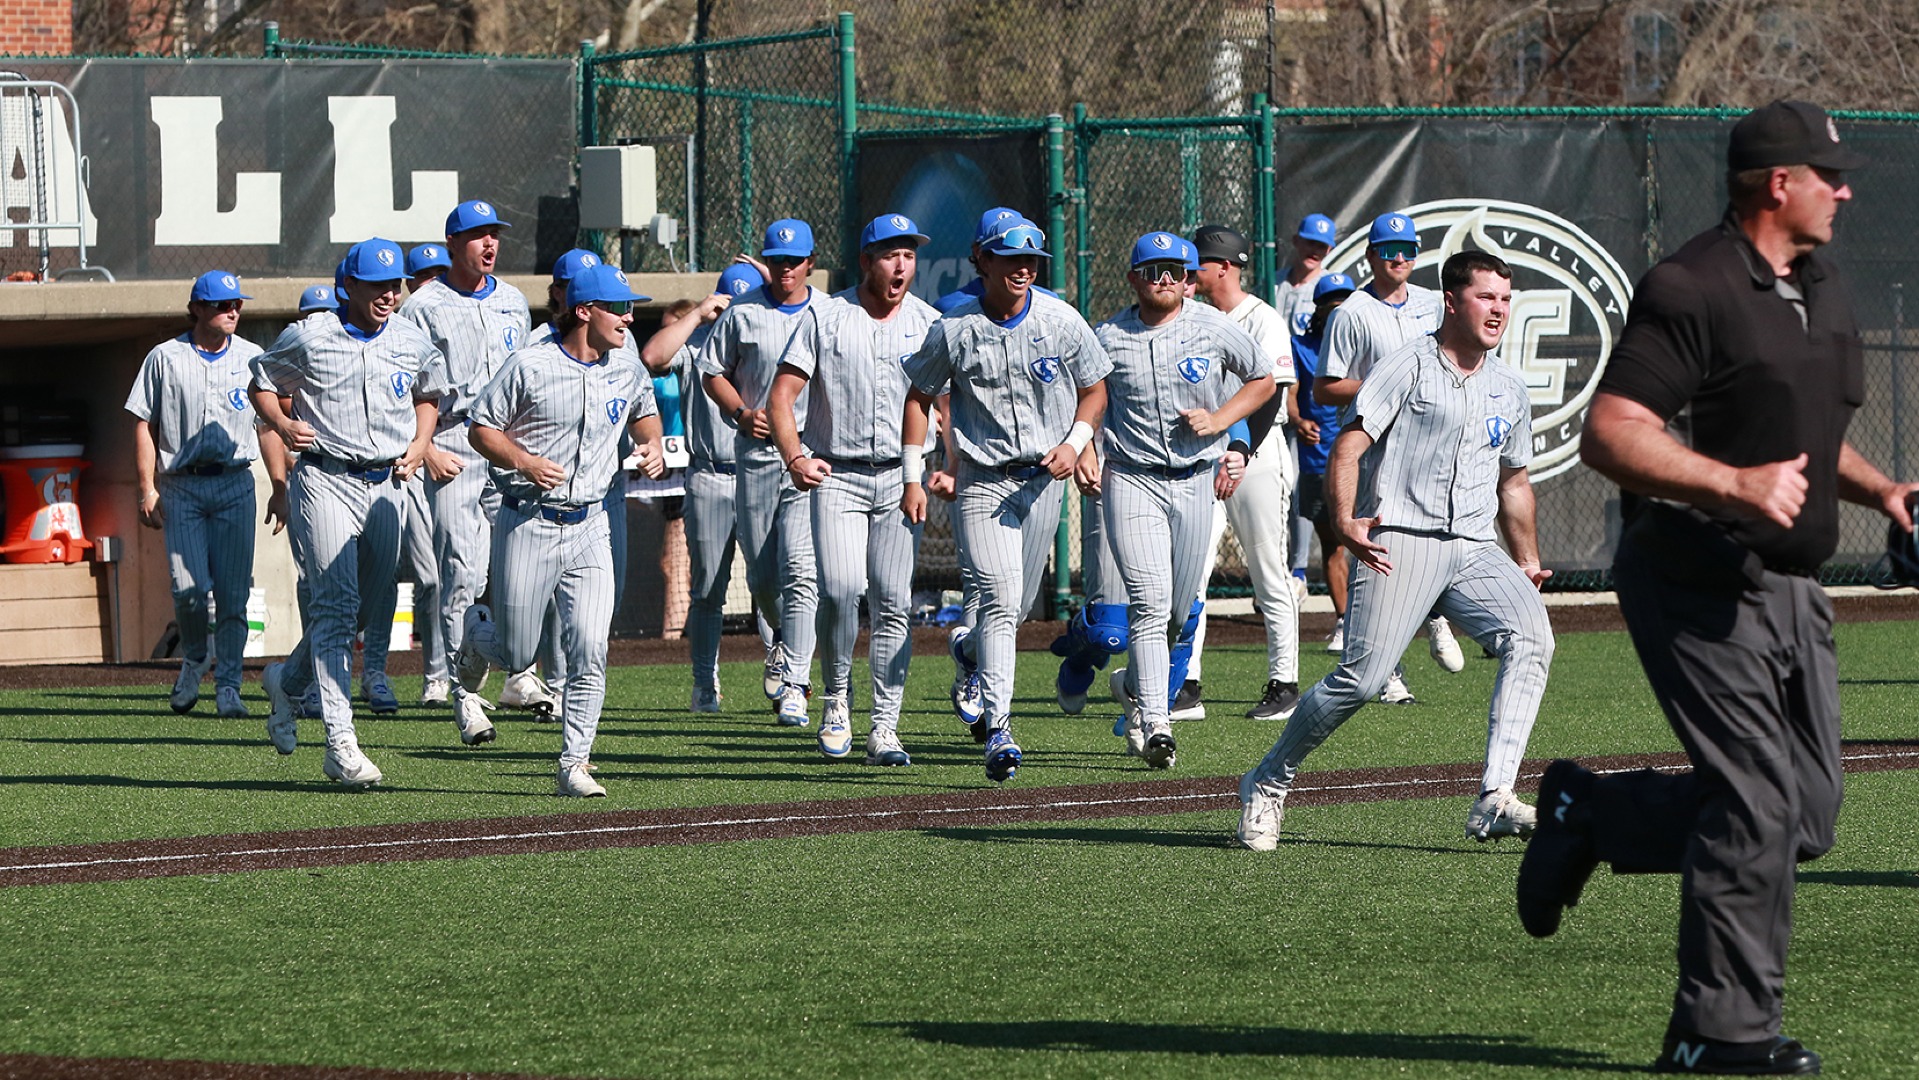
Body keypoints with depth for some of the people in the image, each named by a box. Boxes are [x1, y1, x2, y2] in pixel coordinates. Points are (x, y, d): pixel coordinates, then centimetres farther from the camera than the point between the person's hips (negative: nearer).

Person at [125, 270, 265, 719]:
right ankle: (194, 659, 16)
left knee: (233, 591, -3)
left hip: (235, 484, 2)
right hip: (181, 487, -2)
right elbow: (145, 425, 3)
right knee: (189, 586, -11)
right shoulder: (165, 358, 4)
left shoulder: (252, 358, 9)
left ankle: (227, 685, 5)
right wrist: (147, 489, -4)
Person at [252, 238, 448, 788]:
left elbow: (429, 394, 25)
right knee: (336, 604, -14)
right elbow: (263, 383, 8)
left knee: (365, 600, 12)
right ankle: (340, 742, -19)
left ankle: (287, 680, 40)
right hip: (325, 479, -5)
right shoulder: (307, 338, -4)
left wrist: (419, 445, 8)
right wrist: (283, 424, -11)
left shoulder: (413, 343, 7)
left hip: (386, 485, 5)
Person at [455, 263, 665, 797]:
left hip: (590, 527, 4)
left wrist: (652, 446, 7)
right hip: (528, 526, -4)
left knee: (590, 649, -10)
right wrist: (525, 462, -19)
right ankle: (478, 630, 41)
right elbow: (481, 428, -4)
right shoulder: (531, 366, -10)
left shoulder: (627, 368, 6)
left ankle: (574, 766, -3)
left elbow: (642, 411, 27)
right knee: (517, 655, 5)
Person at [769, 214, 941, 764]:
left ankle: (884, 730, 1)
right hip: (837, 476, -2)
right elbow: (782, 394, 1)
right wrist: (795, 457, -13)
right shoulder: (825, 318, 2)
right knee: (840, 587, -19)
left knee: (894, 604, -3)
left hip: (900, 479, 2)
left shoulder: (928, 323, 8)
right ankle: (836, 699, 4)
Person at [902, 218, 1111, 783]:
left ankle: (972, 651, 46)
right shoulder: (953, 330, -7)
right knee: (1001, 598, -17)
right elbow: (918, 398, 5)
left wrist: (1074, 443, -8)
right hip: (982, 479, -3)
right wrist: (913, 478, 0)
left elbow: (1094, 390, 10)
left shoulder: (1061, 322, -3)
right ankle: (998, 729, -20)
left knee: (1019, 601, 11)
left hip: (1043, 477, 3)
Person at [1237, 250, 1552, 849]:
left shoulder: (1508, 388, 20)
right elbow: (1350, 446, -10)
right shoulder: (1409, 365, -1)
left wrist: (1527, 560, 28)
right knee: (1362, 676, -16)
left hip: (1475, 550, 6)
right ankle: (1268, 783, 7)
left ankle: (1493, 801, -25)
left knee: (1531, 639, -20)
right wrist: (1345, 522, -24)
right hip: (1400, 541, -6)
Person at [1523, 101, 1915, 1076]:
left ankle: (1591, 816, 27)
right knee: (1756, 807, -11)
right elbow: (1608, 436, -22)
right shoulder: (1690, 289, -15)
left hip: (1790, 590, 9)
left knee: (1805, 815, 8)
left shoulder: (1825, 291, 15)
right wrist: (1737, 484, -32)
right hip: (1698, 585, -9)